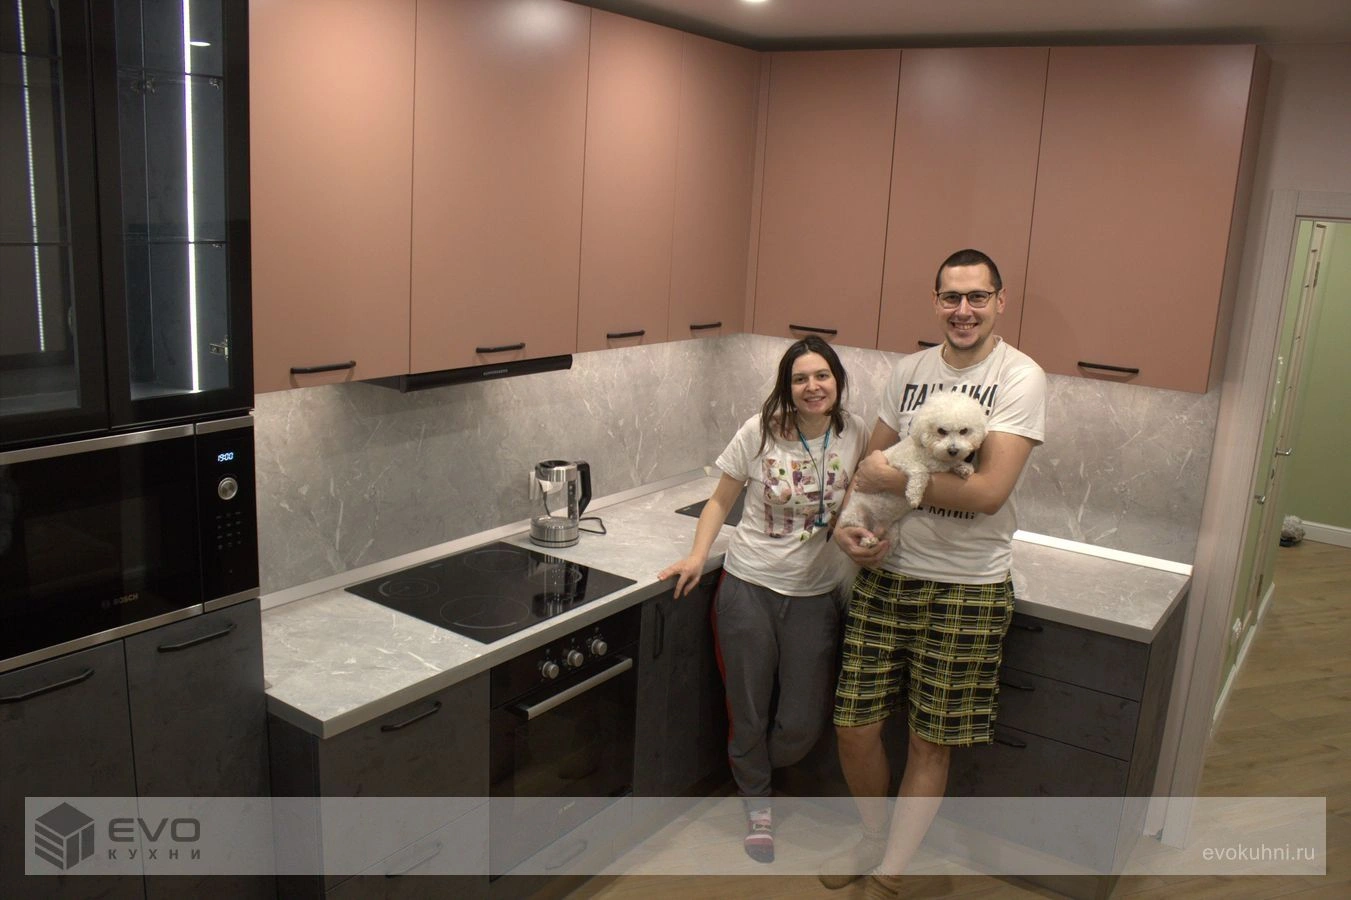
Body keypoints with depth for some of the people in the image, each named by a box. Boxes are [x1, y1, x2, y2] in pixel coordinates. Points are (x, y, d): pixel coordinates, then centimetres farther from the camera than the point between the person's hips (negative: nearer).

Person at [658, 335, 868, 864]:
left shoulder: (856, 434, -4)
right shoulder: (760, 432, -9)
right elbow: (721, 501, 1)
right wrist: (697, 556, -12)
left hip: (814, 596, 2)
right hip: (749, 587, -1)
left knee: (801, 726, 6)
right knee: (748, 713, 10)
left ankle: (751, 775, 41)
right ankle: (756, 806, 38)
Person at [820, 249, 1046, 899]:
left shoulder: (1020, 377, -10)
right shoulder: (910, 370, 6)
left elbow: (989, 491, -21)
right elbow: (871, 461, 13)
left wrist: (892, 477, -16)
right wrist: (845, 525, -5)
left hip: (966, 587, -4)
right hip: (884, 574, 5)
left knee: (930, 743, 9)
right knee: (854, 727, 10)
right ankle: (875, 839, 38)